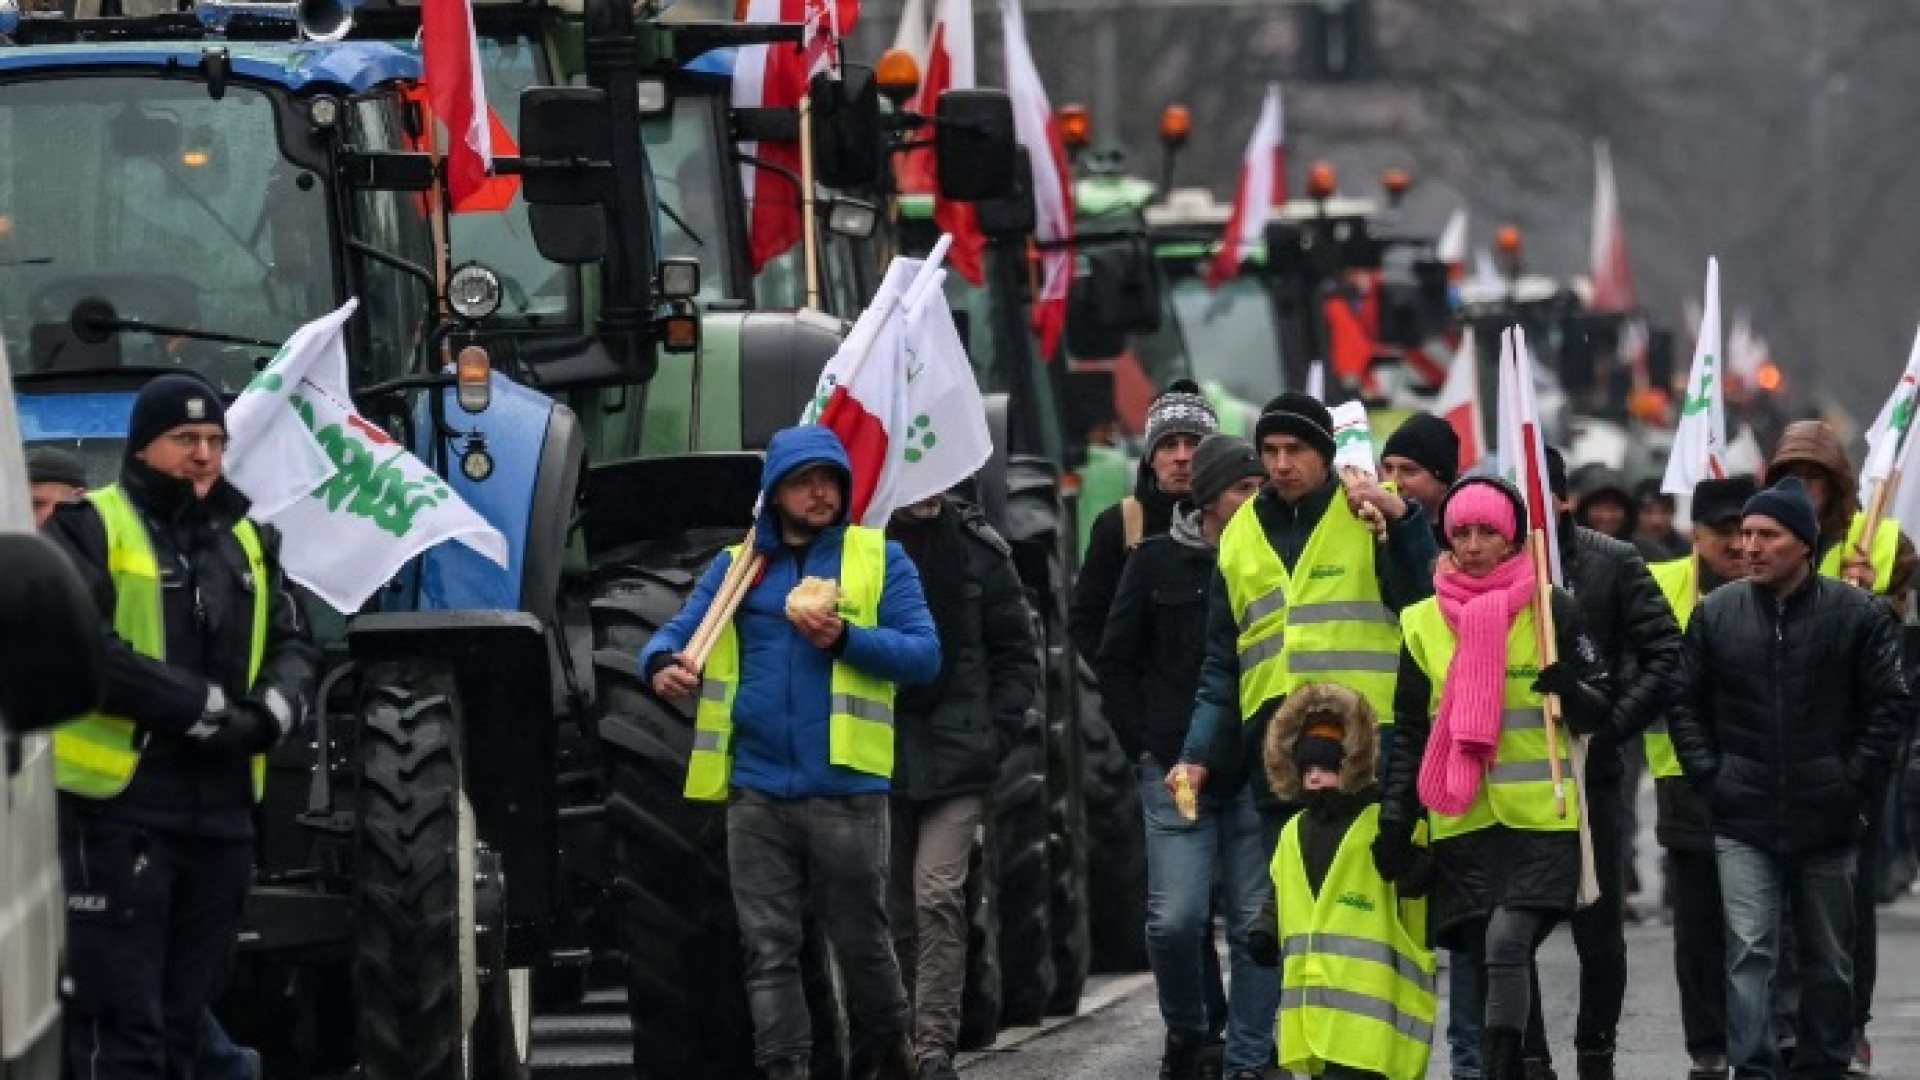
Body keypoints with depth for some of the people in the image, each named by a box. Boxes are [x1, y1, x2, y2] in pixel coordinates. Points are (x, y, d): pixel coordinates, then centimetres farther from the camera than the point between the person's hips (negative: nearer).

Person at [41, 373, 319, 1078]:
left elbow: (293, 645, 18)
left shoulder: (244, 541, 17)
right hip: (118, 808, -7)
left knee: (181, 1022, 14)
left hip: (221, 810, 7)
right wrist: (204, 707, -18)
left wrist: (273, 710, -6)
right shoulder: (91, 529, -5)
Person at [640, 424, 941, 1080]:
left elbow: (924, 655, -1)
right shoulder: (738, 566, 13)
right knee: (768, 947, -1)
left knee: (861, 939, 8)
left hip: (845, 788, -2)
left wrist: (844, 639, -16)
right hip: (757, 789, 2)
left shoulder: (880, 560, 6)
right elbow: (678, 633, 6)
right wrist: (664, 664, -17)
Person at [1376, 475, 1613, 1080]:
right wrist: (1396, 822, 8)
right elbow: (1410, 735, 16)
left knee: (1505, 942, -21)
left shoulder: (1552, 610, 2)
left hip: (1540, 821, -4)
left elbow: (1600, 717, 4)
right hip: (1462, 825, 4)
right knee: (1486, 962, 4)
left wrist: (1570, 691, -18)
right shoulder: (1424, 622, 10)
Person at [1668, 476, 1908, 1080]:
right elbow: (1687, 705, 8)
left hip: (1828, 822, 0)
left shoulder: (1857, 615, -3)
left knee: (1829, 959, 10)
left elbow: (1888, 706, -2)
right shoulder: (1716, 614, 2)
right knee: (1749, 950, -10)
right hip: (1744, 822, 0)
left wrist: (1856, 783, -7)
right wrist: (1708, 777, -2)